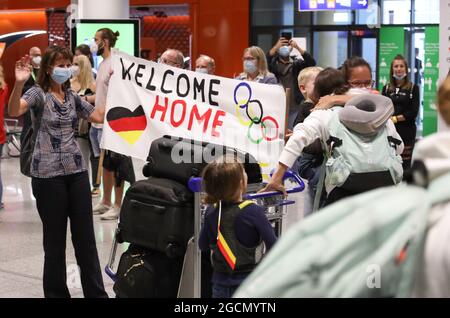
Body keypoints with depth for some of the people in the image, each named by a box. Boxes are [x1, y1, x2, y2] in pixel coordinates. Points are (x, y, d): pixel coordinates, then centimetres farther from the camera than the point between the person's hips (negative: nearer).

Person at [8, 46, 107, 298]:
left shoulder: (72, 96, 12)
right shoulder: (38, 93, -5)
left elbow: (100, 116, 17)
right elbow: (14, 111, -23)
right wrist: (19, 83, -39)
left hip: (77, 171, 5)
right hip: (48, 175, -5)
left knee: (86, 236, 8)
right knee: (55, 239, 3)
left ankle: (96, 292, 16)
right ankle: (56, 293, 16)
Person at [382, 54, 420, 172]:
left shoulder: (413, 88, 3)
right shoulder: (386, 88, 12)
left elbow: (414, 112, -5)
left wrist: (395, 118, -11)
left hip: (406, 132, -3)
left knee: (405, 165, -3)